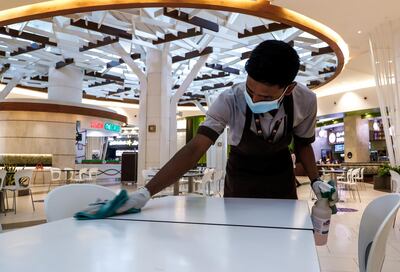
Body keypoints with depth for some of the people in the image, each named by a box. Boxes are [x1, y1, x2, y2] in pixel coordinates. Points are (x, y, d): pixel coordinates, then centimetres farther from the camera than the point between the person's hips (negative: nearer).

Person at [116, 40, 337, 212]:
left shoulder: (305, 101, -25)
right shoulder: (230, 101, -33)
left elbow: (303, 144, -5)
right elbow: (194, 149, -39)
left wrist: (316, 181, -19)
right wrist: (146, 192, -47)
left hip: (281, 179, 2)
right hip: (240, 179, -1)